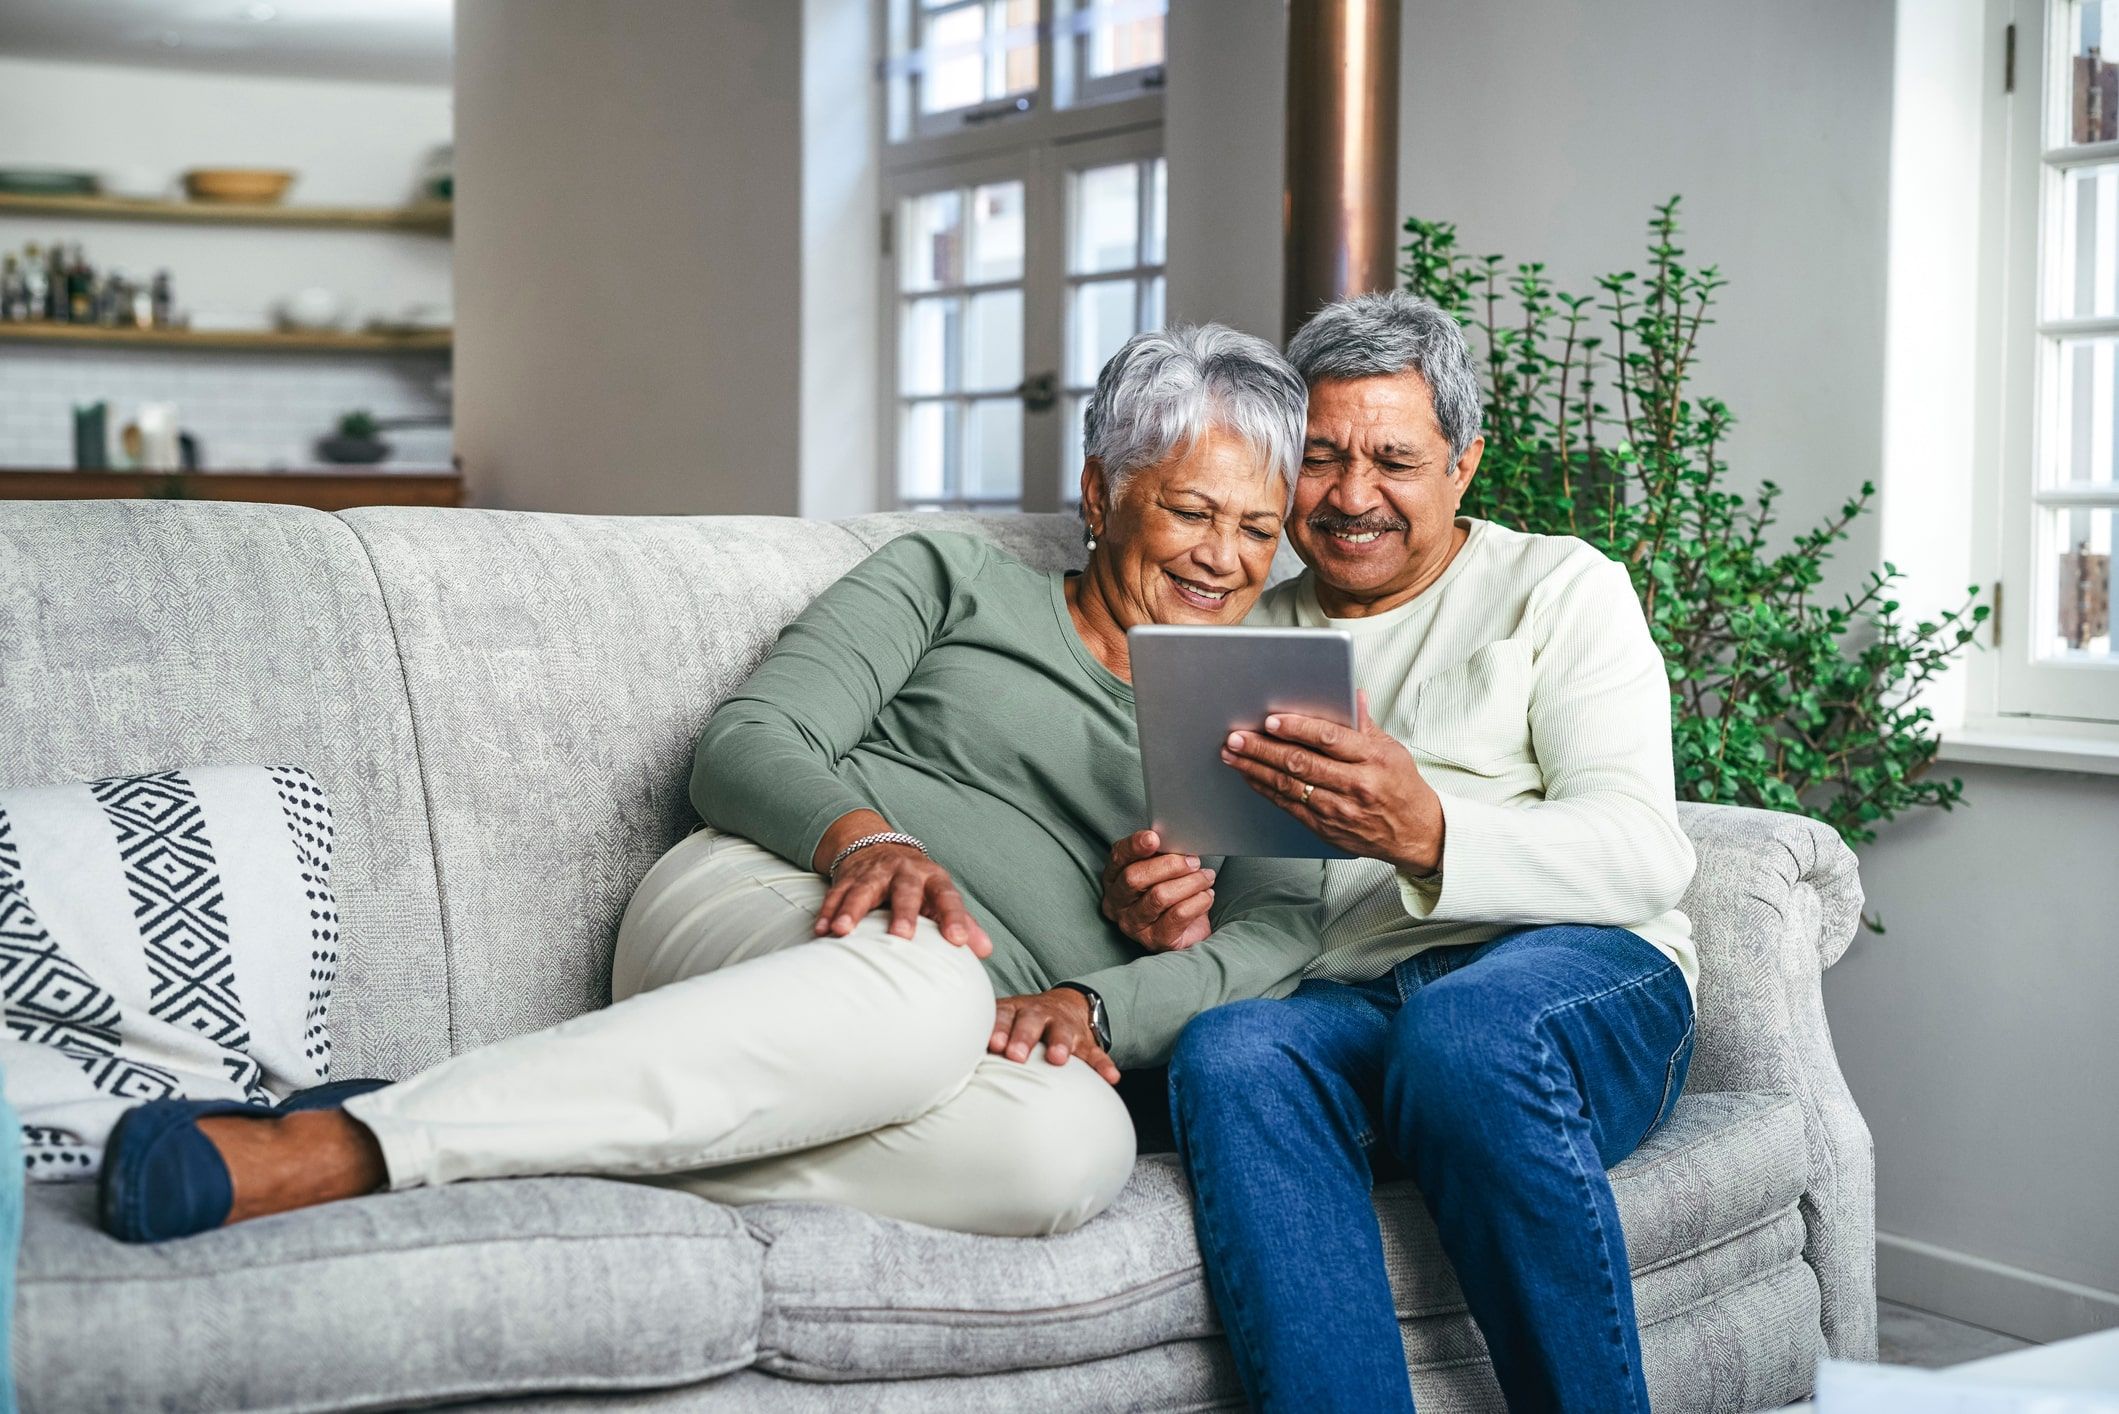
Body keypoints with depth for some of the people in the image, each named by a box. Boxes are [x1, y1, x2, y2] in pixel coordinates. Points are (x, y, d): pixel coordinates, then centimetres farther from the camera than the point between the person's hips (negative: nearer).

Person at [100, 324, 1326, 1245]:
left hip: (997, 1030, 2)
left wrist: (1093, 1007, -13)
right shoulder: (950, 579, 18)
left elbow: (1284, 930, 7)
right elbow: (747, 748, 6)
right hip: (776, 903, -2)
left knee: (1081, 1150, -38)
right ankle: (339, 1142, -44)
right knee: (923, 985, -42)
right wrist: (864, 835, -17)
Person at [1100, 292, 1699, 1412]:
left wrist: (1430, 834, -23)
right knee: (1228, 1056, -33)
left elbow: (1645, 854, -3)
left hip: (1583, 972, -2)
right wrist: (1143, 894, -6)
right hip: (1347, 999, 3)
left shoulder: (1559, 587, 13)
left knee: (1466, 1032, -38)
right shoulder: (1247, 637, 25)